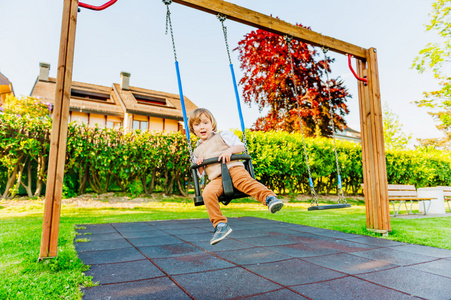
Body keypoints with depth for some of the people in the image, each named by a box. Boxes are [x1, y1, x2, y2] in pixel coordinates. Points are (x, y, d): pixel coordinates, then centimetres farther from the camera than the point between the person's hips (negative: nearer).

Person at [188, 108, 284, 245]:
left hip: (233, 168, -2)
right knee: (208, 193, -28)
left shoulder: (223, 136, 19)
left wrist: (230, 150, -9)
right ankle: (220, 225, -24)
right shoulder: (198, 151, 29)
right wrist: (199, 165, 7)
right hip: (216, 178, 3)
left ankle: (269, 197, -47)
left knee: (246, 181, -35)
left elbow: (241, 146, 11)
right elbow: (201, 173, 29)